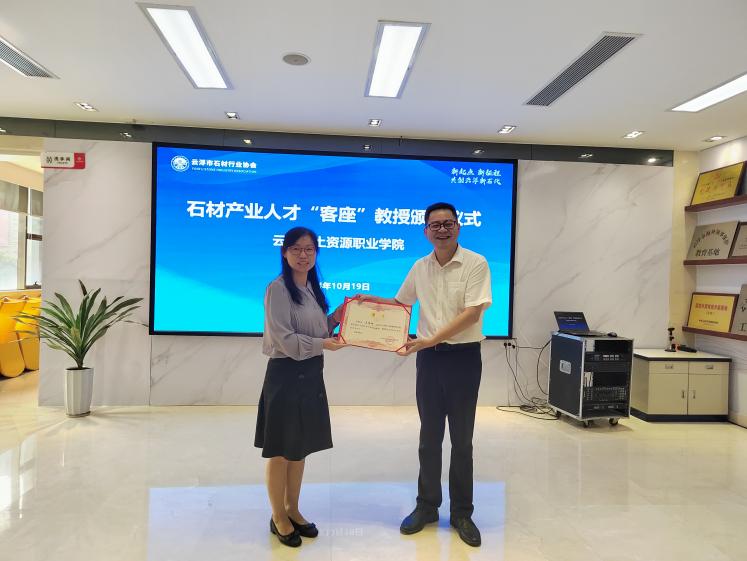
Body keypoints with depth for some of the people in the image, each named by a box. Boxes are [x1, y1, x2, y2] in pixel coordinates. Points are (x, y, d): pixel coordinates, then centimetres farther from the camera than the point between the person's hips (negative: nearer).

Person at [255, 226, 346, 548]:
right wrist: (323, 344, -21)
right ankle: (278, 517, 23)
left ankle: (293, 511, 32)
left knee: (300, 448, 16)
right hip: (285, 375, -7)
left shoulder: (313, 289, 11)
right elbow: (284, 339, -18)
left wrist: (336, 319, -1)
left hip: (311, 375, 8)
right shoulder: (278, 289, -12)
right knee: (281, 450, 6)